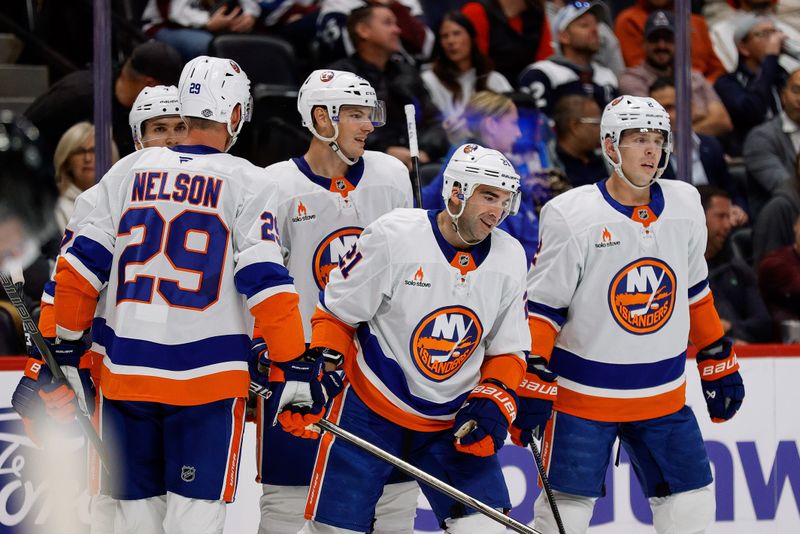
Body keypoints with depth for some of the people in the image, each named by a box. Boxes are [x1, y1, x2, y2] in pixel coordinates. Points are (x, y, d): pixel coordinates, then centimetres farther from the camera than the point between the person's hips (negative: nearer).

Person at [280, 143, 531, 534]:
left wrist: (493, 401, -9)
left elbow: (507, 350, 7)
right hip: (371, 408, -4)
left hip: (454, 422, 4)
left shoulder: (509, 259, -3)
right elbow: (335, 314, -6)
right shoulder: (391, 236, -16)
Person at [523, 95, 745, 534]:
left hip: (663, 395, 5)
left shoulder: (685, 206, 2)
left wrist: (718, 359, 16)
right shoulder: (571, 216, -14)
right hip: (584, 395, -5)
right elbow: (542, 304, -10)